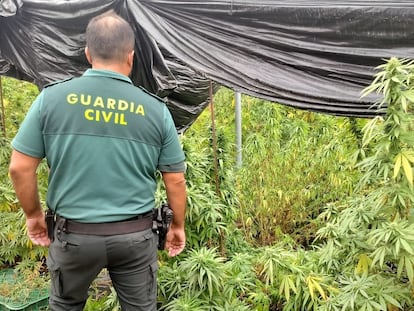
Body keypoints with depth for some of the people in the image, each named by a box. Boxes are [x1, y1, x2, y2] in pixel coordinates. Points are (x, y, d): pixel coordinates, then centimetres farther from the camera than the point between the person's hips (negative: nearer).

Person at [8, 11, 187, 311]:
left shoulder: (52, 97, -7)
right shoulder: (156, 108, -6)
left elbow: (20, 168, -4)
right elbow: (175, 180, -1)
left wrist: (34, 214, 12)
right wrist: (178, 225, 14)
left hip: (73, 234, 1)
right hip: (135, 235, 0)